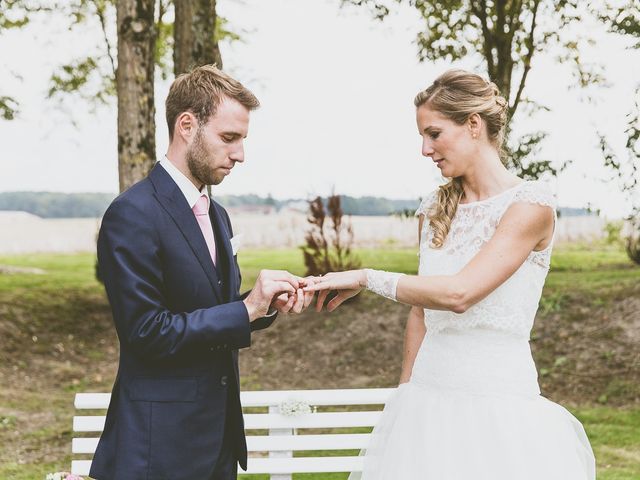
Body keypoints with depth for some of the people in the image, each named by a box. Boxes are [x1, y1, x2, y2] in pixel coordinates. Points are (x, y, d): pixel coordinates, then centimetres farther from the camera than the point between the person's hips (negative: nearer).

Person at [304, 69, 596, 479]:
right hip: (429, 393, 5)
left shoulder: (531, 204, -10)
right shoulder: (435, 209, 9)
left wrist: (367, 278, -13)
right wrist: (406, 394, 14)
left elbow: (458, 293, -21)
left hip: (498, 397, -5)